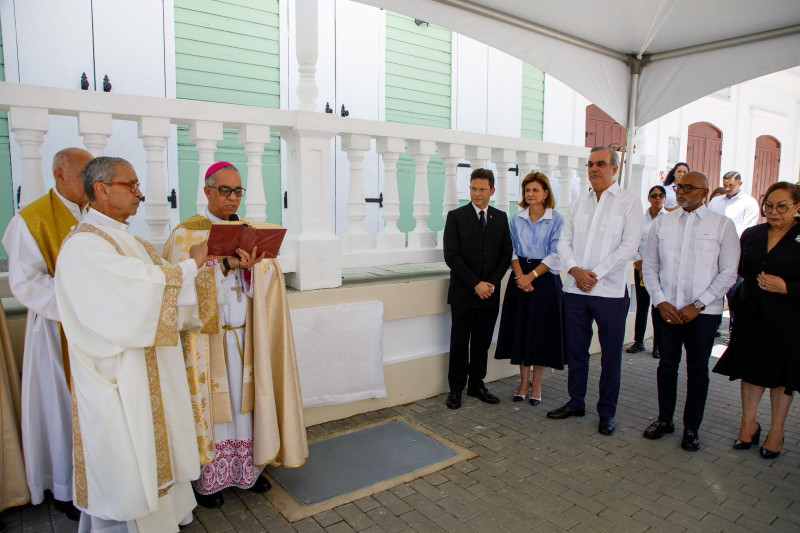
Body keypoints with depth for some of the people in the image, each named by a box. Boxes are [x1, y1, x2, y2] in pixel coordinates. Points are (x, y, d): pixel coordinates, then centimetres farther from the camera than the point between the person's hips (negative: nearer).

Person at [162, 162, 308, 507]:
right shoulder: (186, 233, -3)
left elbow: (264, 285, 3)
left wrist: (253, 265, -19)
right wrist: (227, 264, -23)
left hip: (245, 334, 4)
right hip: (207, 337, -4)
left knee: (245, 398, 9)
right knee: (211, 401, 4)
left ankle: (248, 467, 23)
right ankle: (208, 479, 18)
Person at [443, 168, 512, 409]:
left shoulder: (501, 218, 9)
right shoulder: (456, 217, -3)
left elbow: (506, 254, 7)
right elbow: (451, 256, -9)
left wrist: (491, 283, -6)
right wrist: (475, 284, -14)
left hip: (489, 293, 3)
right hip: (463, 294, -3)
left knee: (482, 343, 12)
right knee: (459, 343, 5)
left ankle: (477, 385, 26)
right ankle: (456, 389, 18)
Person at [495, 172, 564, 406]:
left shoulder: (556, 220, -3)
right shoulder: (517, 219, 7)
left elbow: (555, 255, -8)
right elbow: (512, 250, 6)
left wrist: (531, 276, -15)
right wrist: (520, 276, -9)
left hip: (545, 278, -3)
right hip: (520, 279, 3)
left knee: (541, 331, 2)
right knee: (520, 329, 5)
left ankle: (536, 384, 16)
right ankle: (524, 381, 19)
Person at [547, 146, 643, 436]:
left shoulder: (629, 203, -1)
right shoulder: (578, 204, 12)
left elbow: (629, 246, -9)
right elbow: (564, 242, 7)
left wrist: (595, 274, -14)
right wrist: (576, 270, -10)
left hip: (610, 290, -4)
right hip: (575, 289, 4)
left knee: (611, 355, 6)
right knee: (575, 349, 13)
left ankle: (607, 412, 21)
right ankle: (576, 402, 29)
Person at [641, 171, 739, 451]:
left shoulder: (722, 225, -1)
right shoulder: (662, 223, 6)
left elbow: (728, 273, -4)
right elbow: (649, 266, 6)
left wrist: (697, 305, -11)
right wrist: (661, 302, -5)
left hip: (703, 313, -2)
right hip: (666, 310, 2)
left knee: (698, 369, 8)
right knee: (667, 365, 11)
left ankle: (692, 428, 23)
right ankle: (664, 419, 27)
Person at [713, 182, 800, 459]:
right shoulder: (751, 234, 4)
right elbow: (739, 269, 13)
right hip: (750, 315, 3)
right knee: (751, 370, 13)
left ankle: (777, 431, 28)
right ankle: (749, 424, 29)